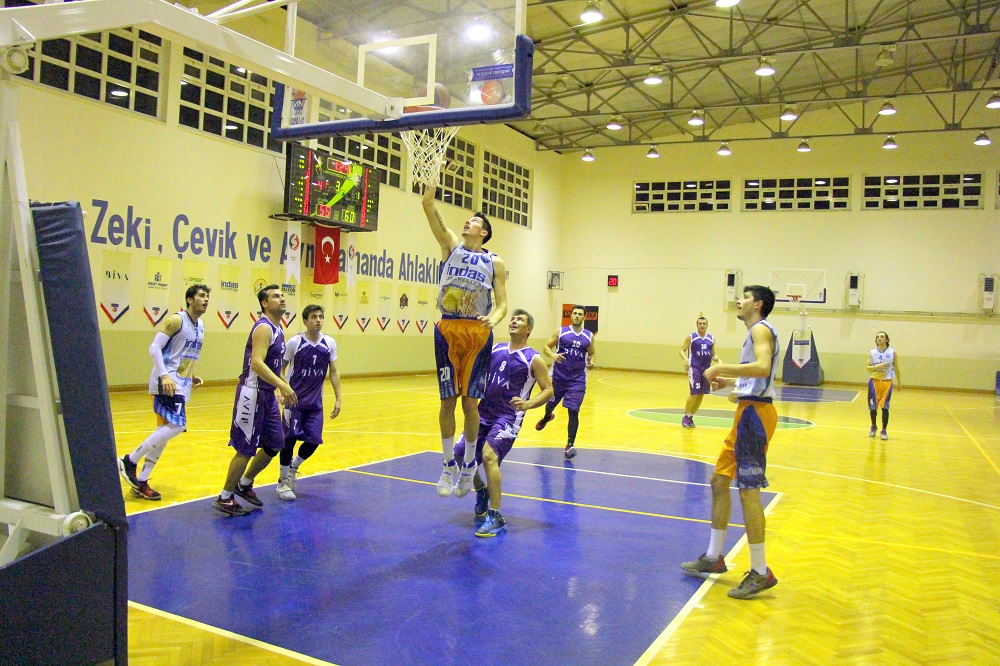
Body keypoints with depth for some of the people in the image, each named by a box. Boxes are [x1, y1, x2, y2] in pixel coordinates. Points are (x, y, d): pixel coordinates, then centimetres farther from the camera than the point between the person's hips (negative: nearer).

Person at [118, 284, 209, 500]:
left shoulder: (200, 326, 15)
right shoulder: (176, 320, -10)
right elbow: (154, 348, -15)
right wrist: (164, 376, -25)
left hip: (182, 385, 9)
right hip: (167, 382, -9)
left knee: (165, 431, 9)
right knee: (176, 426, -20)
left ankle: (141, 482, 17)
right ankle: (130, 461, -6)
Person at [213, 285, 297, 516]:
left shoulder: (277, 329, 13)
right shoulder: (264, 328, -17)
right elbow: (257, 363, -30)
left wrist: (284, 388, 22)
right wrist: (282, 385, -37)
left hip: (268, 394, 9)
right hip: (253, 393, -9)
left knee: (275, 444, 14)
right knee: (246, 449, -2)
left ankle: (245, 484, 31)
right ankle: (224, 498, 11)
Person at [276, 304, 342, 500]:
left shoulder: (329, 343, 0)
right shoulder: (294, 342, -8)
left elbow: (333, 372, 6)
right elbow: (280, 369, -2)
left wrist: (338, 399, 2)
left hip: (315, 403, 3)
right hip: (294, 400, -3)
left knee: (313, 441, 0)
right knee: (289, 439, -3)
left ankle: (293, 467, 30)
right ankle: (283, 481, 16)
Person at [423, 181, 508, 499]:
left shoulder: (494, 263, 8)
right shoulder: (451, 246, 10)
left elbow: (502, 303, 4)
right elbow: (428, 205, 2)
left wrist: (493, 318, -16)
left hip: (478, 333, -1)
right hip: (447, 330, 1)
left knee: (470, 401, 1)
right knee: (448, 400, 3)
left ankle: (469, 464, 18)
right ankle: (449, 465, 16)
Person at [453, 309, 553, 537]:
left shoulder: (534, 360, -4)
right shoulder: (495, 349, 10)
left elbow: (548, 390, -6)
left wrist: (527, 404, -22)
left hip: (508, 417, -6)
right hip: (484, 413, 6)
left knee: (489, 455, -26)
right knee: (459, 454, 5)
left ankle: (496, 519, -19)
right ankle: (482, 490, 34)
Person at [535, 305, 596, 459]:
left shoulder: (589, 336, 4)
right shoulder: (561, 332, 0)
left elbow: (592, 353, 16)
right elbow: (546, 347, 1)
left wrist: (591, 361, -7)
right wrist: (553, 355, -20)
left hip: (577, 379, -1)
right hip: (559, 376, 1)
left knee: (573, 411, -12)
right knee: (551, 404, 21)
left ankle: (570, 445, -12)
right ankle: (547, 417, 58)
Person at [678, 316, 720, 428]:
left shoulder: (711, 339, 10)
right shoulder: (691, 337, -1)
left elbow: (713, 355, 16)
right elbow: (681, 350, -3)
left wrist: (717, 359, -6)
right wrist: (686, 359, -22)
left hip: (706, 369, 5)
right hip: (694, 368, -5)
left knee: (701, 395, 6)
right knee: (694, 394, -11)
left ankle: (691, 417, 19)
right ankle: (686, 416, 5)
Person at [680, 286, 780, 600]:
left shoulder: (761, 329, -9)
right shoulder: (756, 332, 21)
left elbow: (763, 367, -28)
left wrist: (721, 368, -22)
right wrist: (729, 382, 17)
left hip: (754, 414, -11)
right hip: (747, 412, 11)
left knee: (748, 490, -9)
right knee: (719, 480, 14)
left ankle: (761, 573, -2)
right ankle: (714, 557, 24)